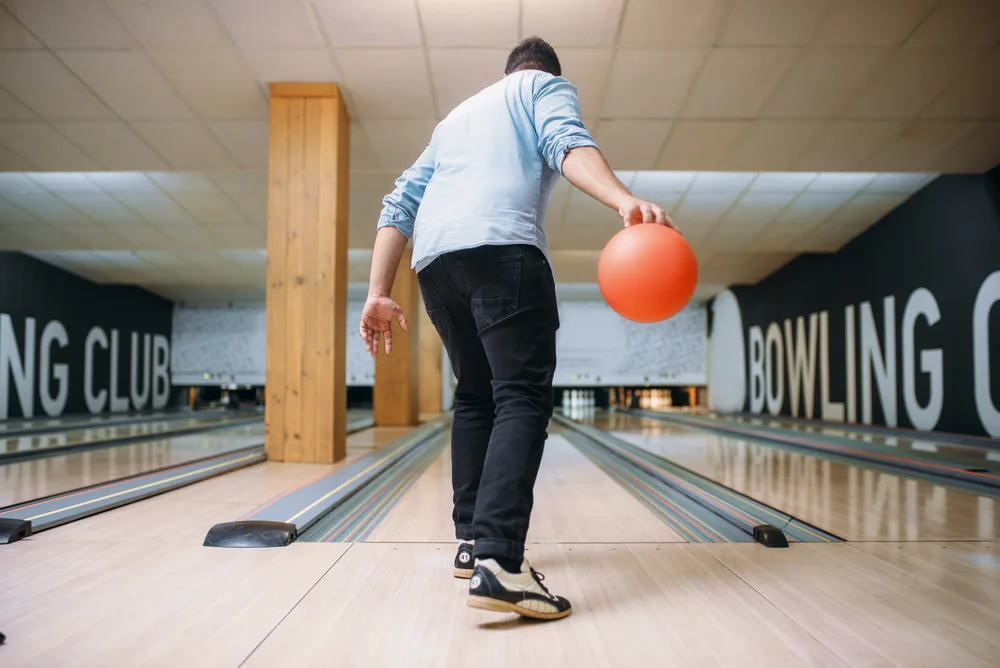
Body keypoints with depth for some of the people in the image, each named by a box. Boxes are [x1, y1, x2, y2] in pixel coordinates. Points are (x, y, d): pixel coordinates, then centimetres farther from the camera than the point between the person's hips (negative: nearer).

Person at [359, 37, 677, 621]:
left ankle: (472, 540, 19)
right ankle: (497, 562, -25)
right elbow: (568, 144, -6)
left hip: (435, 261, 7)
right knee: (523, 399, -12)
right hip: (503, 250, -6)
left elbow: (400, 205, 25)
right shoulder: (546, 87, 21)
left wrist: (379, 293, 19)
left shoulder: (457, 117, 37)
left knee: (476, 397, 16)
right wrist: (626, 202, -23)